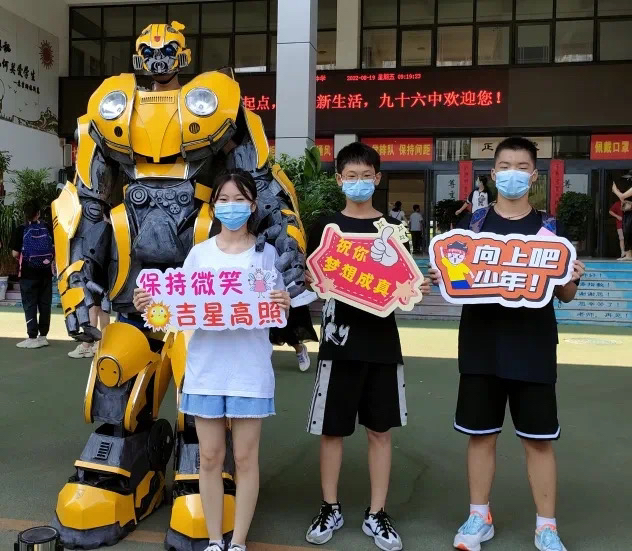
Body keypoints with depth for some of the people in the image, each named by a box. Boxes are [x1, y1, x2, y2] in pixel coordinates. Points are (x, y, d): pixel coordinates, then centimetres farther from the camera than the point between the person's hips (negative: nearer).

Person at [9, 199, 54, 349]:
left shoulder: (20, 230, -7)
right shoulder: (48, 229, -1)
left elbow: (15, 253, -6)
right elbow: (56, 249, -1)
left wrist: (22, 258, 14)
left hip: (28, 273, -2)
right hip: (46, 272, 2)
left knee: (30, 305, 3)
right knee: (45, 304, 10)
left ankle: (33, 338, 2)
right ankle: (43, 336, 14)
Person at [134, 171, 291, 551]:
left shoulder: (266, 253, 0)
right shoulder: (200, 253, 6)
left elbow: (277, 312, 0)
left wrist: (284, 305, -22)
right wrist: (150, 305, -13)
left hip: (250, 368, -2)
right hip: (206, 367, 2)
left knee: (245, 457, 7)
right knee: (210, 457, 10)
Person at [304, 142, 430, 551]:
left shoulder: (392, 227, 7)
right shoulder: (326, 226, 4)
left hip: (382, 338, 1)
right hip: (340, 338, -1)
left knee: (381, 429, 8)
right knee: (332, 428, 6)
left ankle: (376, 514, 21)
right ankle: (331, 509, 23)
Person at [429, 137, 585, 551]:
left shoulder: (549, 227, 2)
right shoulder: (472, 224, 4)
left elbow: (565, 295, 5)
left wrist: (572, 280, -16)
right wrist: (441, 278, -13)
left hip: (533, 346, -1)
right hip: (482, 344, 1)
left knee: (539, 439, 6)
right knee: (481, 434, 10)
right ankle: (479, 516, 27)